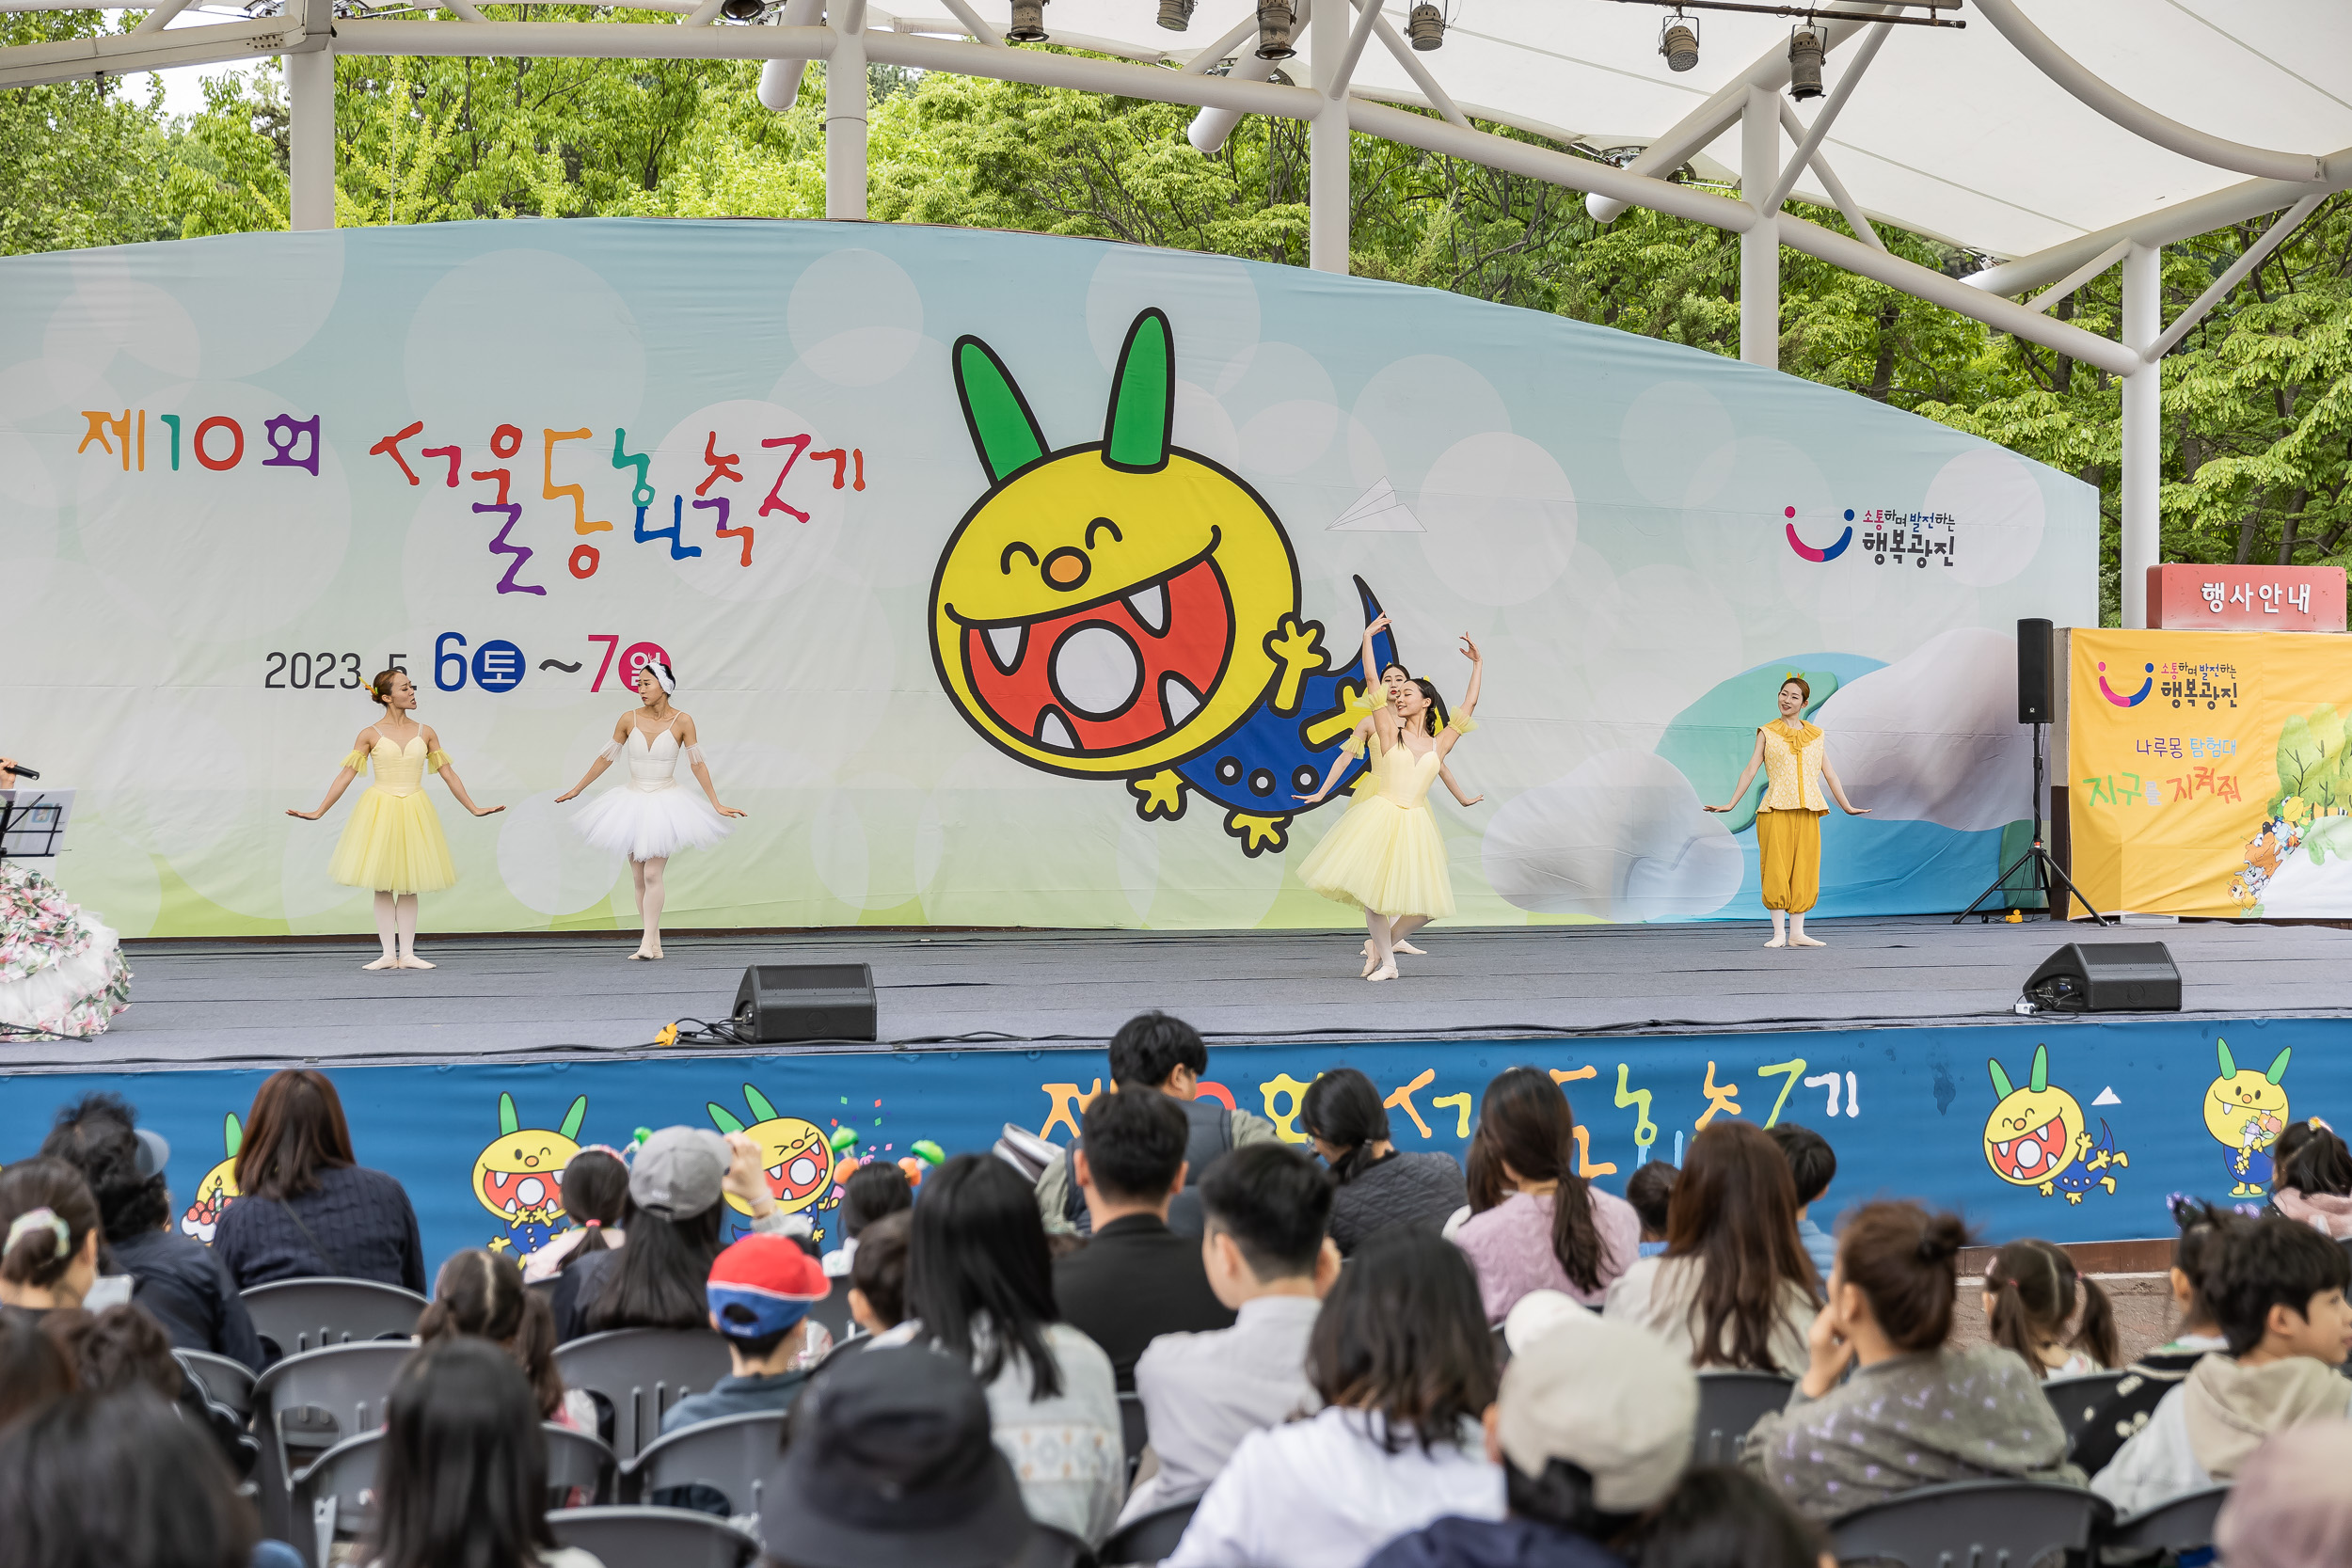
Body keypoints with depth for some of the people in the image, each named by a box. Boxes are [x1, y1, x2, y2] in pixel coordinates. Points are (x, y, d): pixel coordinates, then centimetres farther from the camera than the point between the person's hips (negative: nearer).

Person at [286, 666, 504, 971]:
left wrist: (474, 809, 9)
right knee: (382, 884, 0)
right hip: (380, 811, -2)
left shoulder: (425, 733, 5)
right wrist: (318, 812, -5)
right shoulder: (370, 735, -2)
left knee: (408, 884, 4)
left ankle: (407, 953, 7)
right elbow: (346, 775, -1)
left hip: (413, 813, 2)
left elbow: (448, 774, 10)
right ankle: (388, 954, 4)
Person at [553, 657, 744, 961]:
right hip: (633, 802, 3)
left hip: (666, 804, -3)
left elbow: (697, 765, -4)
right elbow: (606, 758, 8)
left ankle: (648, 943, -15)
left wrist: (717, 805, -4)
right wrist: (576, 789, 13)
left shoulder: (682, 722, -8)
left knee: (652, 874, -14)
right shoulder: (629, 719, -3)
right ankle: (654, 944, 8)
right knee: (639, 878, 3)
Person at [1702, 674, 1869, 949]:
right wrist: (1730, 804, -2)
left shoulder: (1815, 735, 14)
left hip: (1807, 812, 3)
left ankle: (1797, 933, 4)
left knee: (1803, 869, 1)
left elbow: (1829, 774, 18)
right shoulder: (1767, 733, 7)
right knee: (1777, 869, -6)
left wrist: (1847, 806, 20)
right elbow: (1751, 770, 4)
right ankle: (1779, 933, -4)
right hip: (1776, 810, -3)